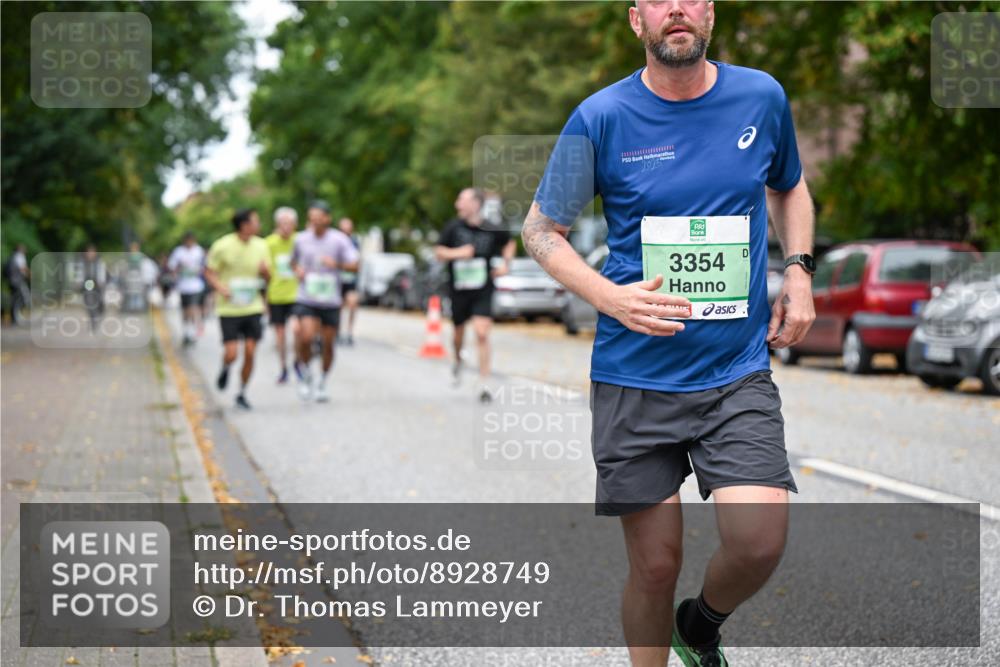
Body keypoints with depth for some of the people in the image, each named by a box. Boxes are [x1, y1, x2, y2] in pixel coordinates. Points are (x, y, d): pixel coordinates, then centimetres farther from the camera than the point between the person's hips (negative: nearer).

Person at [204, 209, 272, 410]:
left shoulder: (260, 245, 3)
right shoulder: (222, 246, -10)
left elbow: (267, 277, 13)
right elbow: (209, 271, -1)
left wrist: (265, 271, -11)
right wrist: (220, 287, -19)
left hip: (252, 308, 3)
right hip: (229, 309, -3)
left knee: (250, 352, -2)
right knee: (231, 353, -10)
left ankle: (242, 394, 15)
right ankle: (225, 370, 26)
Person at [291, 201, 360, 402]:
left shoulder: (339, 240, -4)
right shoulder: (301, 239, 3)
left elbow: (354, 265, -8)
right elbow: (294, 261, 21)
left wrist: (336, 264, -25)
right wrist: (297, 269, -1)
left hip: (331, 300, 0)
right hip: (306, 299, 0)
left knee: (328, 343, 5)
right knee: (306, 337, -19)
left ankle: (322, 384, 25)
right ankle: (305, 375, 6)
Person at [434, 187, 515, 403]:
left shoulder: (492, 231, -4)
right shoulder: (454, 227, -5)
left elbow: (510, 243, 16)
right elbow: (439, 252, 1)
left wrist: (506, 263, 2)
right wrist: (457, 253, -17)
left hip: (483, 291, -2)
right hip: (459, 290, 2)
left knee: (482, 334, -13)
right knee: (459, 332, 15)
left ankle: (484, 386, -8)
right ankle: (458, 360, 50)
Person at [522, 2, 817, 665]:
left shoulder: (762, 97, 3)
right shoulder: (601, 118, -5)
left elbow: (789, 187, 23)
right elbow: (541, 228, 4)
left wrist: (798, 271, 6)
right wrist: (611, 297, -12)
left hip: (739, 370, 2)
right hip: (635, 379, -1)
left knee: (759, 544, -13)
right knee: (655, 565, 1)